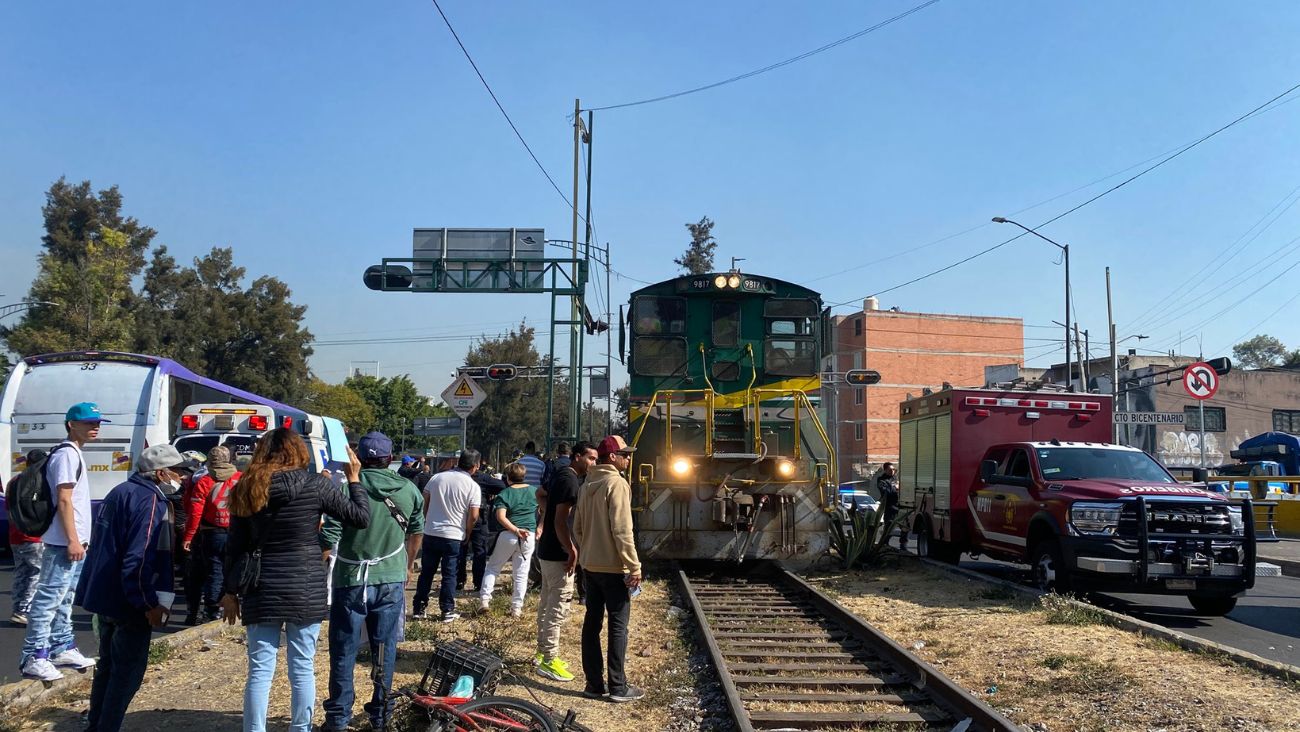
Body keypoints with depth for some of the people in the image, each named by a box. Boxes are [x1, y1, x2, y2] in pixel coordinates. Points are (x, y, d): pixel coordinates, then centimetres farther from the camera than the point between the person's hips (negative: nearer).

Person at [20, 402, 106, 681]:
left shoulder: (74, 453, 17)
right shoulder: (67, 454, -14)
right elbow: (64, 500, -19)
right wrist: (72, 540, -21)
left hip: (73, 541, 11)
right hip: (64, 543, -11)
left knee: (64, 598, 16)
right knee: (48, 599, -8)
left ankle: (62, 649, 24)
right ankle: (34, 657, -6)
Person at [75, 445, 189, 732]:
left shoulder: (120, 492, 13)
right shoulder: (150, 501, -18)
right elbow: (139, 559, -26)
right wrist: (150, 605, -22)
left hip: (105, 597, 10)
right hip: (128, 603, -10)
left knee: (108, 666, 20)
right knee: (128, 673, -1)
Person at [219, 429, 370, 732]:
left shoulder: (247, 489, 1)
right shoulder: (315, 485, -6)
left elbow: (235, 547, 4)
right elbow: (361, 517, -4)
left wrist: (231, 591, 11)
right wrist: (354, 478, 8)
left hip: (262, 590, 2)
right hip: (306, 589, -2)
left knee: (260, 670, 7)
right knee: (302, 669, 8)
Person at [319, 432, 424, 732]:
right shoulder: (409, 489, 0)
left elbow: (329, 537, -14)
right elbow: (416, 532, 13)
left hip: (351, 580, -3)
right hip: (391, 581, 3)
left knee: (343, 652, 9)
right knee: (385, 650, 12)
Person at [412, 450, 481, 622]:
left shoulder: (437, 477, 1)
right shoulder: (473, 487, -9)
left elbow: (424, 503, 6)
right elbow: (473, 516, -11)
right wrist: (466, 534, 6)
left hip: (430, 533, 3)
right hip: (454, 536, -3)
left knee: (426, 572, 13)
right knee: (449, 575, 7)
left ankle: (418, 608, 19)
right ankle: (447, 611, 12)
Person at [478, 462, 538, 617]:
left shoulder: (504, 494, -5)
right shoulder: (534, 491, 5)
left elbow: (501, 517, -18)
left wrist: (516, 530, -20)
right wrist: (539, 528, 17)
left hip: (507, 535, -2)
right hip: (529, 536, 2)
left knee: (493, 567, 14)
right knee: (521, 573, 8)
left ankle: (484, 598, 7)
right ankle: (517, 607, 9)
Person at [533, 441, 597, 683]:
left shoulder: (563, 475, 11)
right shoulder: (570, 480, -19)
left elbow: (541, 495, 29)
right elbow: (561, 521, -24)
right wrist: (572, 551, -20)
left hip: (547, 551, 10)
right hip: (558, 554, -10)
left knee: (547, 603, 17)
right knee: (558, 608, -5)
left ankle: (543, 652, 27)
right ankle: (549, 661, 1)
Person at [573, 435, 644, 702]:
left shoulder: (588, 485, 11)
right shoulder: (617, 483, -15)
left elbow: (578, 528, 17)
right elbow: (622, 530, -20)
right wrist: (634, 566, -17)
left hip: (590, 565, 8)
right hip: (613, 567, -8)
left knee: (592, 622, 10)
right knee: (618, 625, -1)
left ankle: (594, 683, 16)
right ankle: (618, 687, 2)